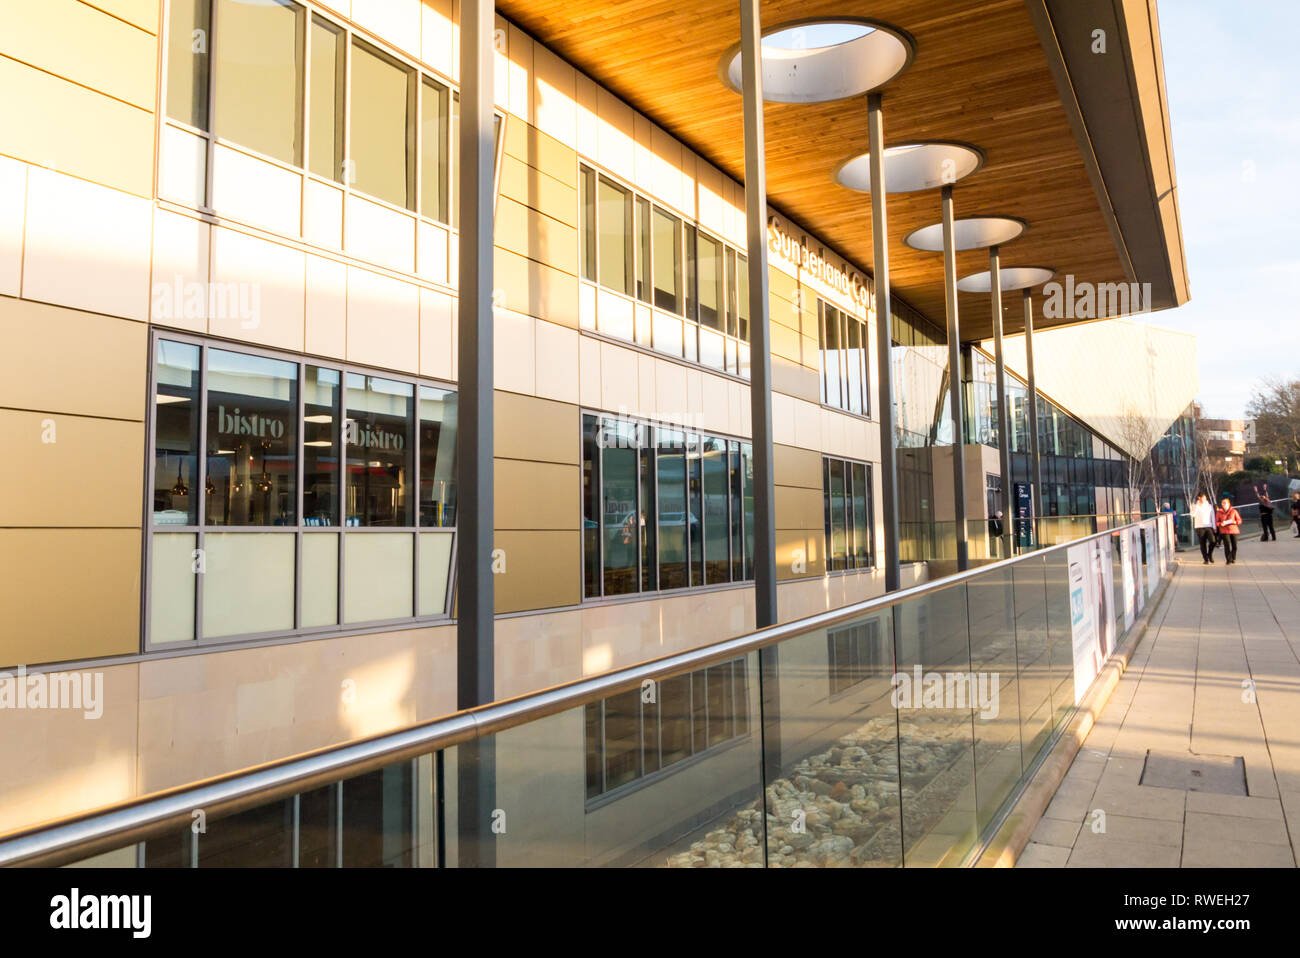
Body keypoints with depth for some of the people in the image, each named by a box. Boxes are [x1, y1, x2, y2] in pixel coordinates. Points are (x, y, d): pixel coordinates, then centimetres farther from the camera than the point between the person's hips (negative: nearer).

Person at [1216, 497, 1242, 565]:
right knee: (1227, 546, -11)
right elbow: (1216, 522, 8)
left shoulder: (1234, 511, 6)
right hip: (1224, 531, -1)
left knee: (1234, 546, 0)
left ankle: (1233, 558, 21)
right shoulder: (1219, 512, 5)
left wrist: (1234, 522, -13)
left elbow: (1239, 521, 7)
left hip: (1233, 530, 1)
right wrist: (1221, 524, -13)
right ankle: (1228, 560, -3)